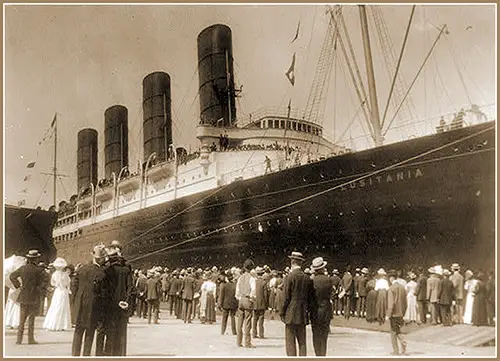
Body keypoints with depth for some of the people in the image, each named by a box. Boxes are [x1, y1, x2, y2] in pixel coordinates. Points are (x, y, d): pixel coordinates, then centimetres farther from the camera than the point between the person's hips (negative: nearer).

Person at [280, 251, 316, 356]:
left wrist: (282, 313, -1)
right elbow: (312, 298, 9)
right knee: (302, 342, 12)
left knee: (290, 342, 0)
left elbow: (286, 298, -10)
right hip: (303, 315, 5)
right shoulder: (307, 278, 5)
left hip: (291, 314, -5)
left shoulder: (289, 277, -11)